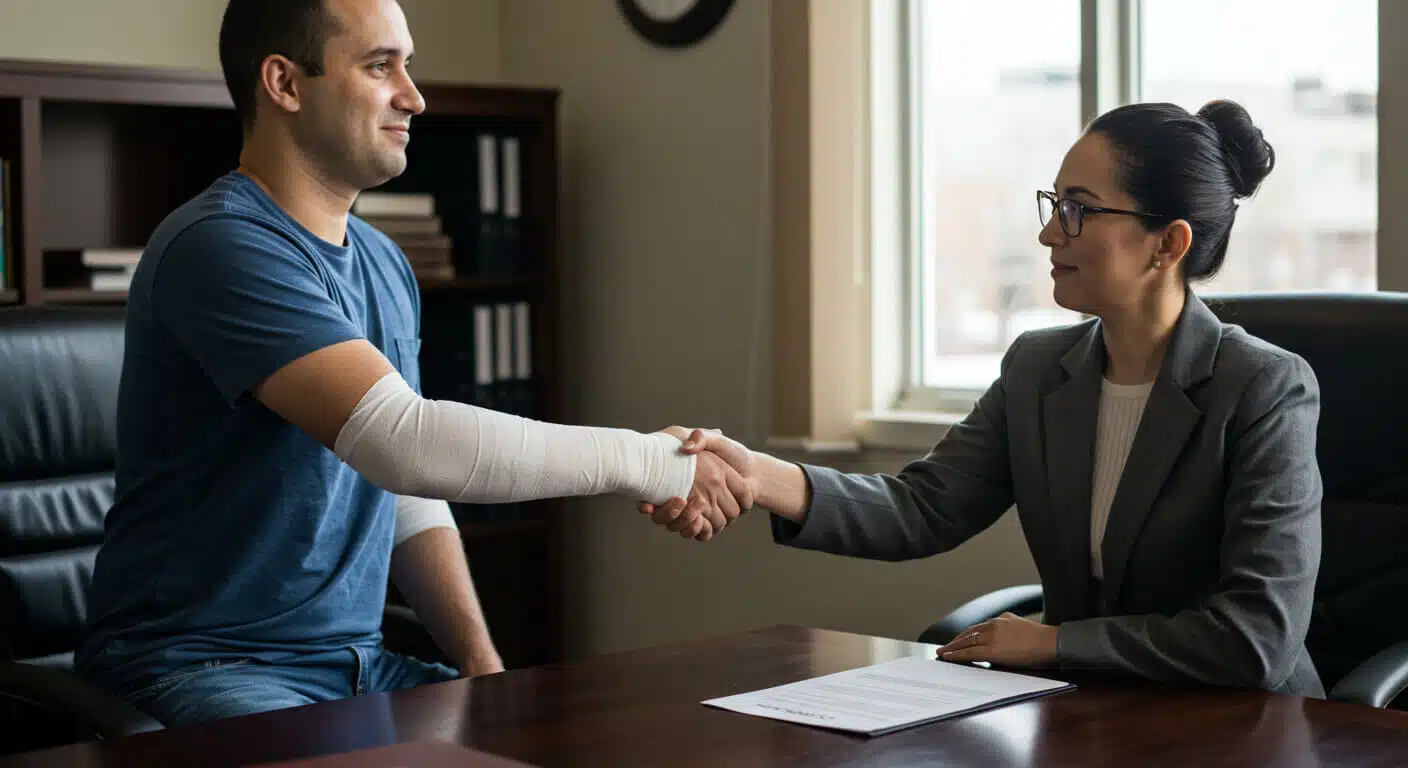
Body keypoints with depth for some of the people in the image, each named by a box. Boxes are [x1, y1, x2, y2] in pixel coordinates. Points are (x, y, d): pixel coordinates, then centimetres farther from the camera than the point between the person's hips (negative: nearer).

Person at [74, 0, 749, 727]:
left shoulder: (385, 264, 10)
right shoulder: (220, 248, -18)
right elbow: (405, 443, -28)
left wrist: (481, 660, 1)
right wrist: (644, 460, -21)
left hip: (359, 662, 8)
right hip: (199, 666, -7)